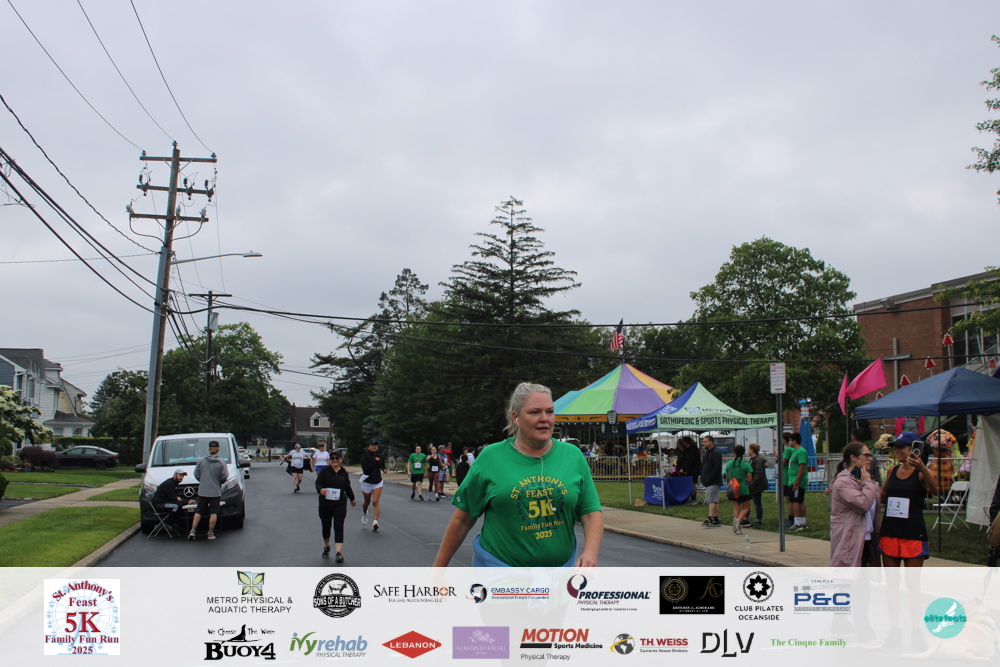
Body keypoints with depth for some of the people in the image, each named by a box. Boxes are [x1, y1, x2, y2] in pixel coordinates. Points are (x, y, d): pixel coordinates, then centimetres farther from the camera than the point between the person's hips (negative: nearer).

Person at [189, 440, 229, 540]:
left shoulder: (202, 460, -1)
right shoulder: (221, 462, -7)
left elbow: (196, 474, 3)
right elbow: (225, 477, -9)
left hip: (202, 491, 2)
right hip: (215, 491, -2)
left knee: (198, 512, 9)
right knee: (213, 513, 4)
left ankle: (192, 531, 2)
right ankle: (211, 533, 4)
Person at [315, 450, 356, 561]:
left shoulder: (344, 473, 6)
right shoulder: (324, 471, -3)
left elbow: (348, 488, 19)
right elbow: (318, 483, -14)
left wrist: (352, 499, 31)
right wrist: (320, 490, -37)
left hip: (340, 504, 0)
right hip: (325, 504, 0)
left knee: (339, 527, -10)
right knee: (326, 526, 13)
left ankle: (339, 552, -15)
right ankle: (326, 547, 38)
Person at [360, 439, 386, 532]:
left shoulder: (379, 456, 3)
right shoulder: (365, 456, -11)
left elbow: (383, 465, 20)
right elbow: (365, 468, -22)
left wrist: (384, 469, -2)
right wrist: (375, 462, -22)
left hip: (378, 482, 2)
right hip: (367, 482, -2)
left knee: (375, 502, -12)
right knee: (367, 502, 16)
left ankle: (375, 522, -19)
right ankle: (364, 514, 49)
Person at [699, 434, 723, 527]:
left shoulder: (716, 453, -11)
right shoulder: (706, 454, 19)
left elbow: (717, 468, -18)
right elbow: (703, 467, 24)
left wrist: (709, 480, -19)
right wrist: (703, 478, 11)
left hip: (714, 482, -10)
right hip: (708, 482, 10)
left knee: (712, 501, -14)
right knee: (714, 501, 10)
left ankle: (711, 519, -19)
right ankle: (716, 520, 13)